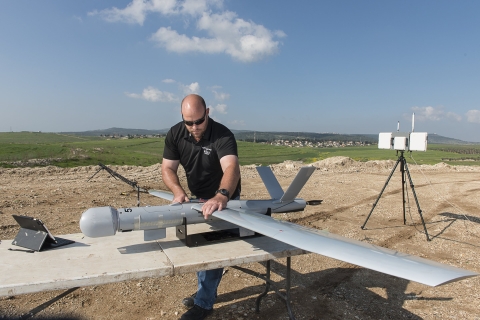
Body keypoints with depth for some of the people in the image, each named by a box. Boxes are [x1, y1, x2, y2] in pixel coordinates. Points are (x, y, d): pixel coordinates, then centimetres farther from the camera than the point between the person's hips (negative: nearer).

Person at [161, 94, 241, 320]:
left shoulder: (223, 135, -31)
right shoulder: (175, 134, -15)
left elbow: (231, 168, -47)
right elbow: (168, 168, -15)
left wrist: (221, 197, -65)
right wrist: (178, 191, -34)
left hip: (223, 199, -6)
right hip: (197, 198, 6)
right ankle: (206, 291, 38)